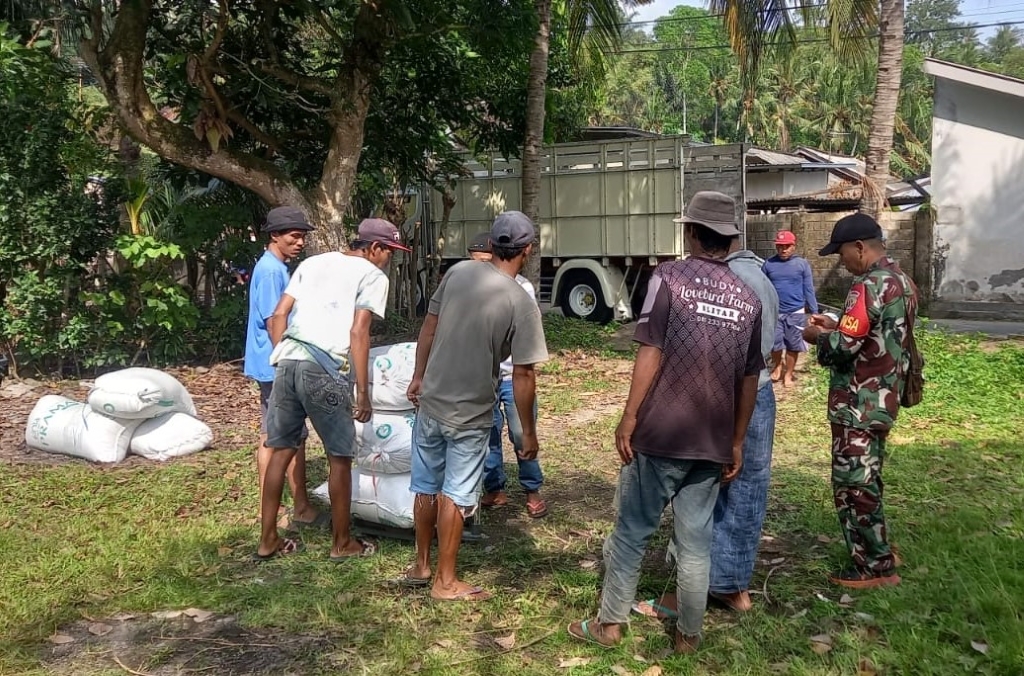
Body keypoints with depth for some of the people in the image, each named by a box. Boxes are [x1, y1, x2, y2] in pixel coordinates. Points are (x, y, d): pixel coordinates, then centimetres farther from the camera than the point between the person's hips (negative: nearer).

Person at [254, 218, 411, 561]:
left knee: (281, 450, 14)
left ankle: (268, 539, 22)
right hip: (324, 370, -6)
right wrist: (363, 391, -7)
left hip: (287, 361, 6)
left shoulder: (312, 262, 23)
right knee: (340, 457, 7)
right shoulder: (372, 275, 4)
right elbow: (358, 332, -8)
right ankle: (342, 543, 17)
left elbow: (278, 316, 16)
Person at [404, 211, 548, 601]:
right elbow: (523, 376, -14)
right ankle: (445, 582, 20)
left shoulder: (458, 272, -4)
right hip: (470, 414, -5)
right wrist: (528, 432, -4)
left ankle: (421, 566, 34)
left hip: (430, 401, 5)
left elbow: (429, 328, 5)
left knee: (426, 487, 18)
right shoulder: (521, 303, -16)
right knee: (456, 496, 8)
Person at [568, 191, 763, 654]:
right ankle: (688, 634, 23)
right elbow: (749, 379, 8)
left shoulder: (669, 277, -8)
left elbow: (651, 354, -13)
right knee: (696, 541, 13)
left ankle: (610, 624, 21)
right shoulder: (748, 299, 5)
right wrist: (737, 443, 16)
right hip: (713, 442, 4)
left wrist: (629, 419, -7)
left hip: (660, 434, -4)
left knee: (631, 531, 10)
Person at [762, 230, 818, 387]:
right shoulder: (769, 264, 1)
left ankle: (788, 374, 25)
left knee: (793, 346, 7)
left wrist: (814, 312, -2)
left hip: (796, 312, -1)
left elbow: (809, 290, 0)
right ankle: (777, 366, 34)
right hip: (774, 312, 1)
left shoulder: (802, 264, -2)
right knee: (775, 344, 4)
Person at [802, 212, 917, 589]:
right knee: (866, 479, 21)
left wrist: (818, 337, -4)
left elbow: (845, 346, -24)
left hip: (859, 404, -10)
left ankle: (875, 568, 7)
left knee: (852, 484, -1)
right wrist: (838, 326, 13)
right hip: (882, 399, 10)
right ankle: (879, 551, 31)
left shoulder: (870, 285, -20)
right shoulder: (901, 281, 11)